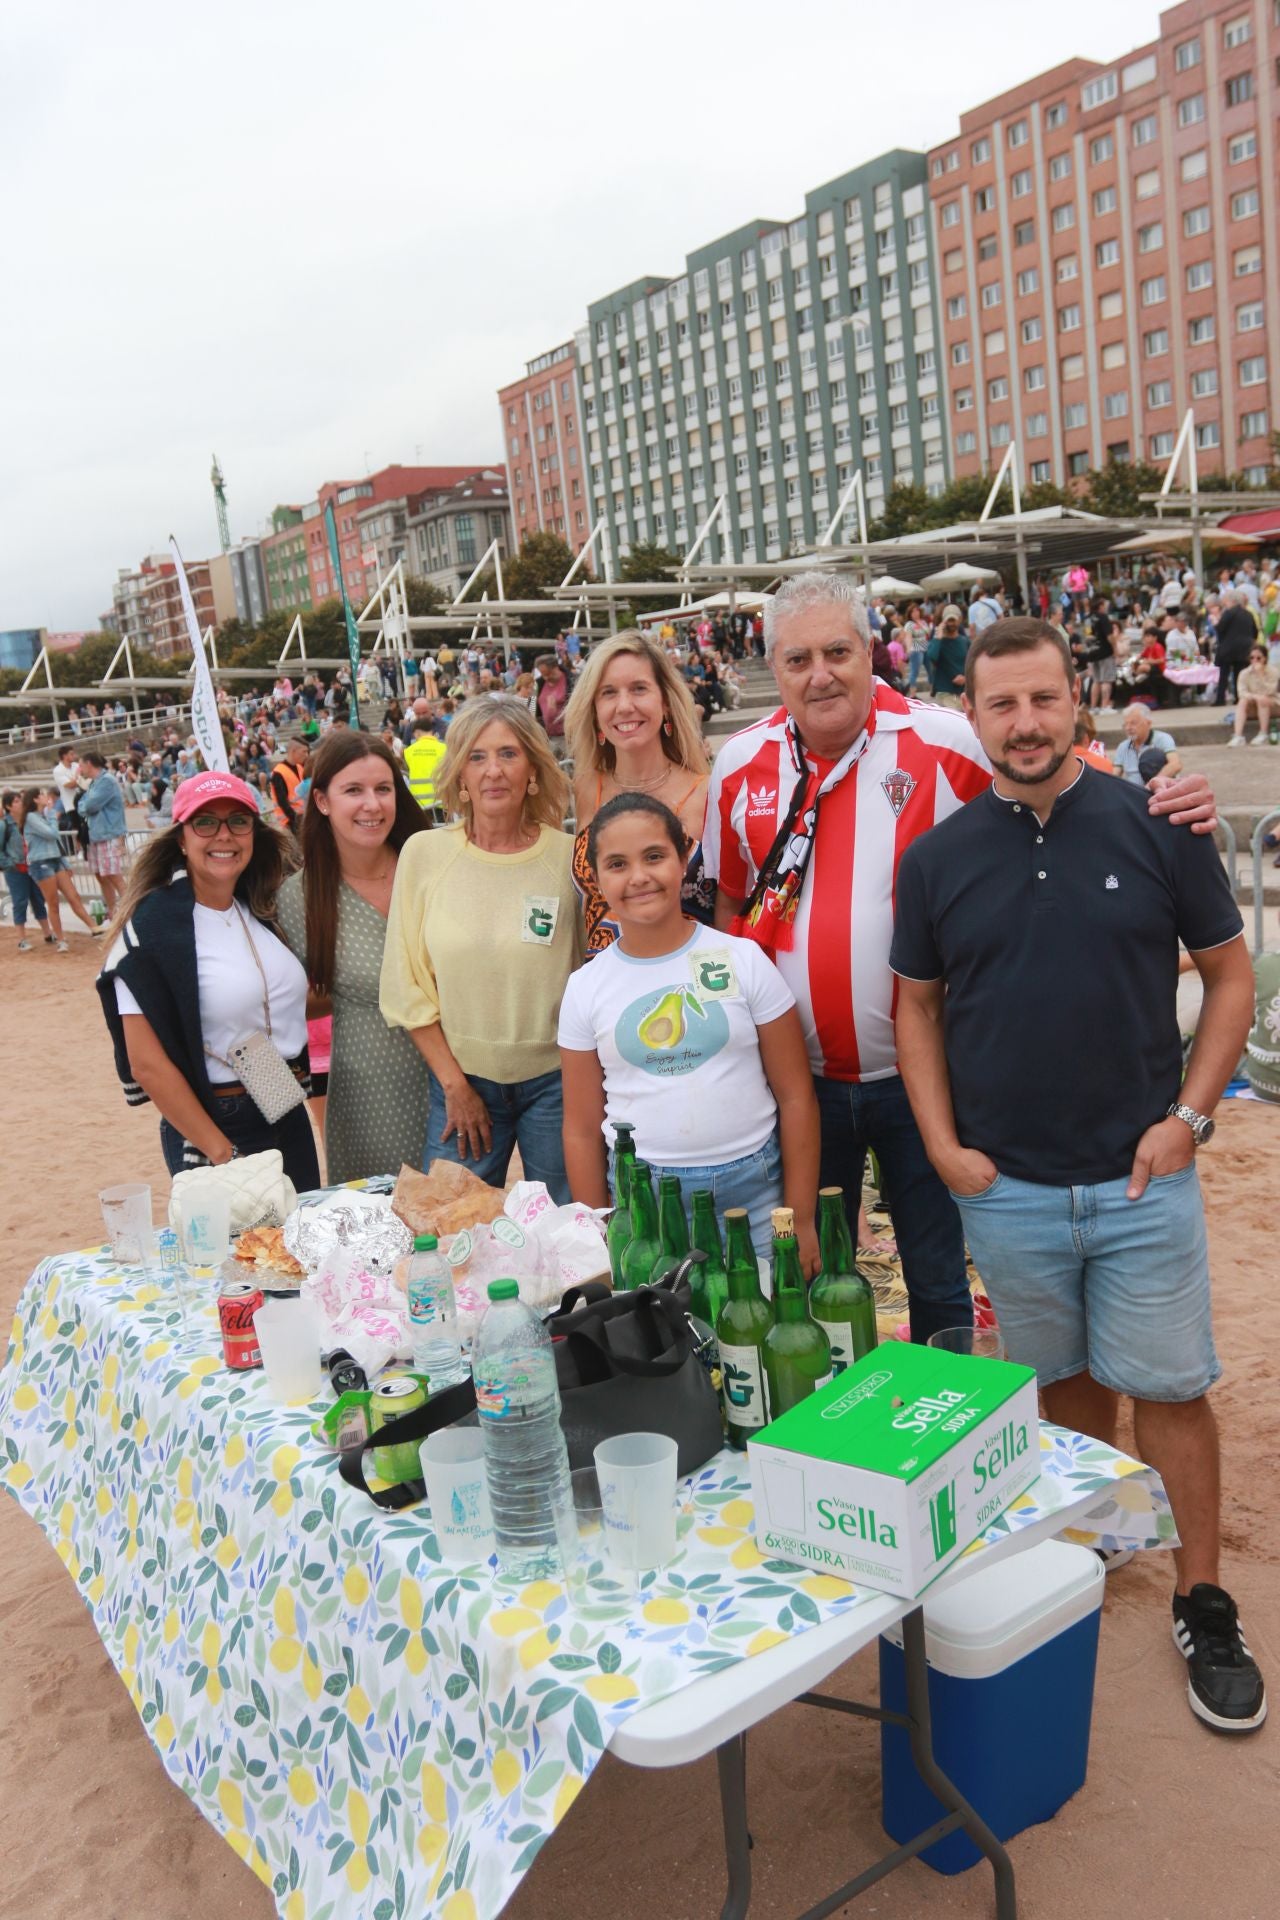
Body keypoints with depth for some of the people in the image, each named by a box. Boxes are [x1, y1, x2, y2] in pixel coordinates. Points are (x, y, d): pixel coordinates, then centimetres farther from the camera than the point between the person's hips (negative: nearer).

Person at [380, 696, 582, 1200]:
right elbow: (406, 987, 0)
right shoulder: (424, 852, -2)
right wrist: (455, 1085, -2)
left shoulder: (568, 855, -4)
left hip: (554, 1078, 0)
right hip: (461, 1078, 1)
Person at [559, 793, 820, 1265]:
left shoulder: (744, 960, -2)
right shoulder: (585, 989, 2)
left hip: (753, 1189, -1)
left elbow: (795, 1098, -1)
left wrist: (801, 1221, -2)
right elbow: (582, 1129, 7)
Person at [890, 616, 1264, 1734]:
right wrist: (944, 1145, -1)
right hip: (1005, 1185, 2)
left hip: (1142, 1178, -1)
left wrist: (1190, 1115, -6)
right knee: (1067, 1381, 16)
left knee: (1170, 1387, 7)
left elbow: (1230, 973, 2)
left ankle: (1203, 1604, 23)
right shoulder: (938, 858, 0)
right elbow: (917, 1005, 7)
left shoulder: (1156, 828, -4)